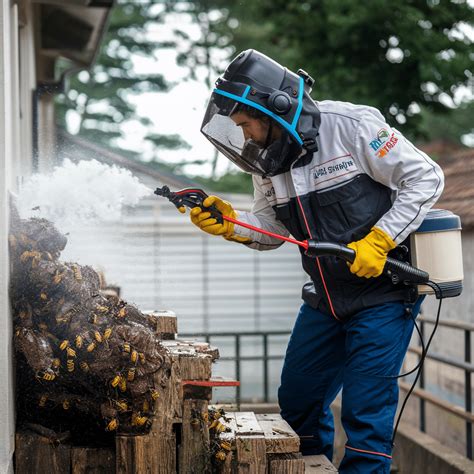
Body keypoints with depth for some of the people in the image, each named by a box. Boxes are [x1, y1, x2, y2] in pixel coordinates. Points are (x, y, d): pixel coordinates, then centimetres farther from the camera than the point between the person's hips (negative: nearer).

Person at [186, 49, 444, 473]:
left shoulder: (350, 125, -18)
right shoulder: (269, 157, 3)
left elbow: (425, 178, -15)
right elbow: (270, 229, 11)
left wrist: (379, 240, -22)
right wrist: (230, 223, -9)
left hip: (384, 290, -7)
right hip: (326, 299, 7)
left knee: (366, 413, -8)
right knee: (297, 399, 15)